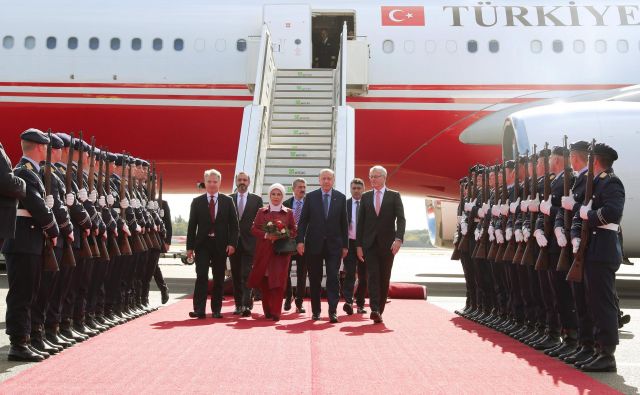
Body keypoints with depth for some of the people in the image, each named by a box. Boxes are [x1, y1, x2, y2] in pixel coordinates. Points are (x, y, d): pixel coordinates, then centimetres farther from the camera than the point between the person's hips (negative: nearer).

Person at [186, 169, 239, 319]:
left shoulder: (227, 201, 5)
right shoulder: (197, 202, 6)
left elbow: (234, 224, 3)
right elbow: (192, 226, 5)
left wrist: (232, 243, -7)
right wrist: (190, 246, -1)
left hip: (221, 245, 1)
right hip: (202, 244, 0)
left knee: (219, 278, 6)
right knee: (201, 276, -8)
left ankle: (216, 310, 14)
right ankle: (199, 309, -6)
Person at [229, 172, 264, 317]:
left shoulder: (256, 200, 5)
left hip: (249, 243, -2)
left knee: (247, 275, -8)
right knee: (236, 276, 8)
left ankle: (246, 305, -11)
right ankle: (238, 304, 16)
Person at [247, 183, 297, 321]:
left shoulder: (288, 212, 8)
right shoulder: (261, 211, 10)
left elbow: (294, 231, 8)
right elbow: (254, 229, 5)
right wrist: (266, 235, -12)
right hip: (264, 250, 1)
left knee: (278, 280, -7)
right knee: (264, 281, 3)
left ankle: (276, 312, -5)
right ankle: (267, 311, 16)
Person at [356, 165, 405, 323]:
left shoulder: (394, 196, 4)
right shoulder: (366, 196, 10)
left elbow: (401, 219, -5)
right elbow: (361, 222, 9)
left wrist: (398, 238, -20)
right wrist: (359, 245, 2)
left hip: (387, 244, -1)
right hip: (370, 243, 1)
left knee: (384, 278, 3)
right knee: (373, 276, -10)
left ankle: (379, 311, 13)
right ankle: (375, 310, -17)